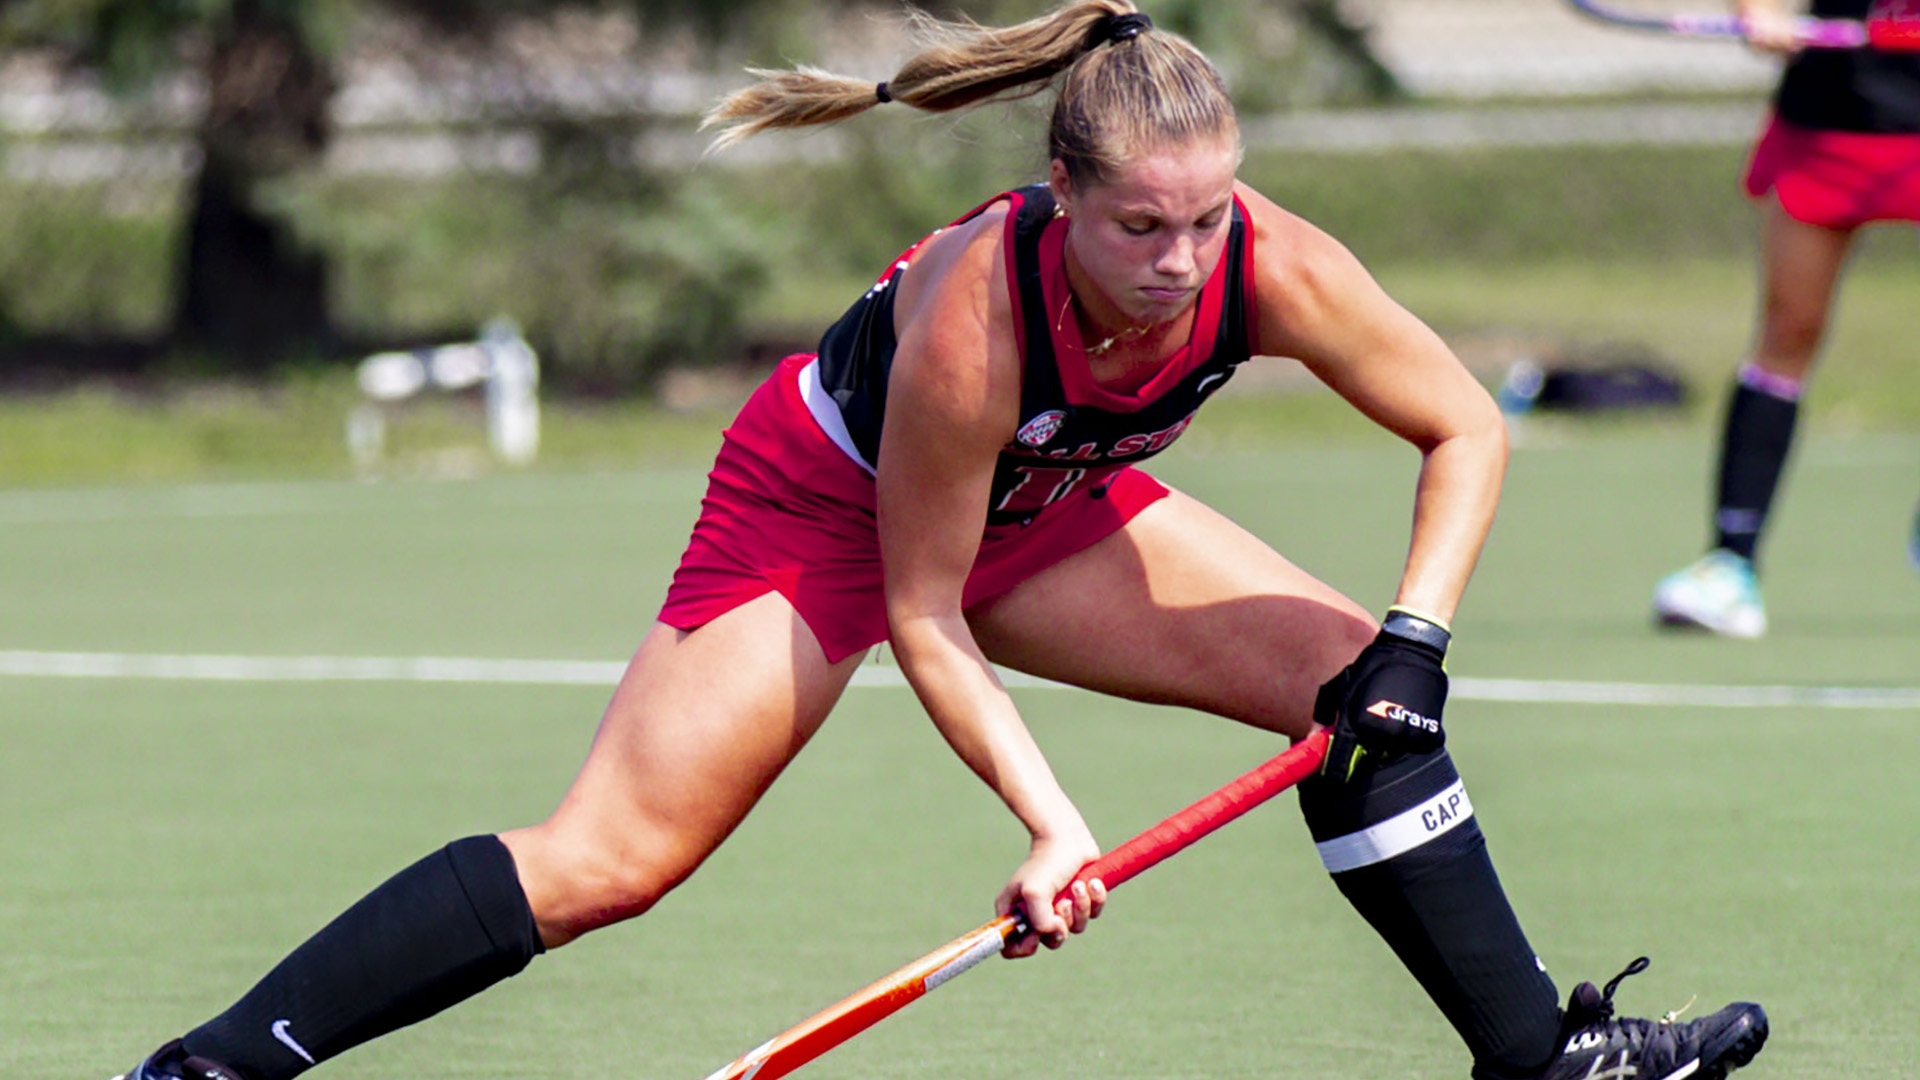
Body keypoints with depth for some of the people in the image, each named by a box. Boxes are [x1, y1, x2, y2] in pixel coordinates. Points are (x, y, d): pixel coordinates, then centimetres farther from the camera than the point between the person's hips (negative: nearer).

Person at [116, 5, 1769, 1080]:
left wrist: (1414, 642, -24)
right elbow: (922, 619, -27)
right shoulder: (974, 314, -39)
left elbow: (1467, 431, -11)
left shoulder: (1271, 271, -28)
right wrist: (1048, 823, -34)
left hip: (1042, 508, 6)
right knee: (608, 860, -16)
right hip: (829, 497, -5)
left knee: (1358, 689, -8)